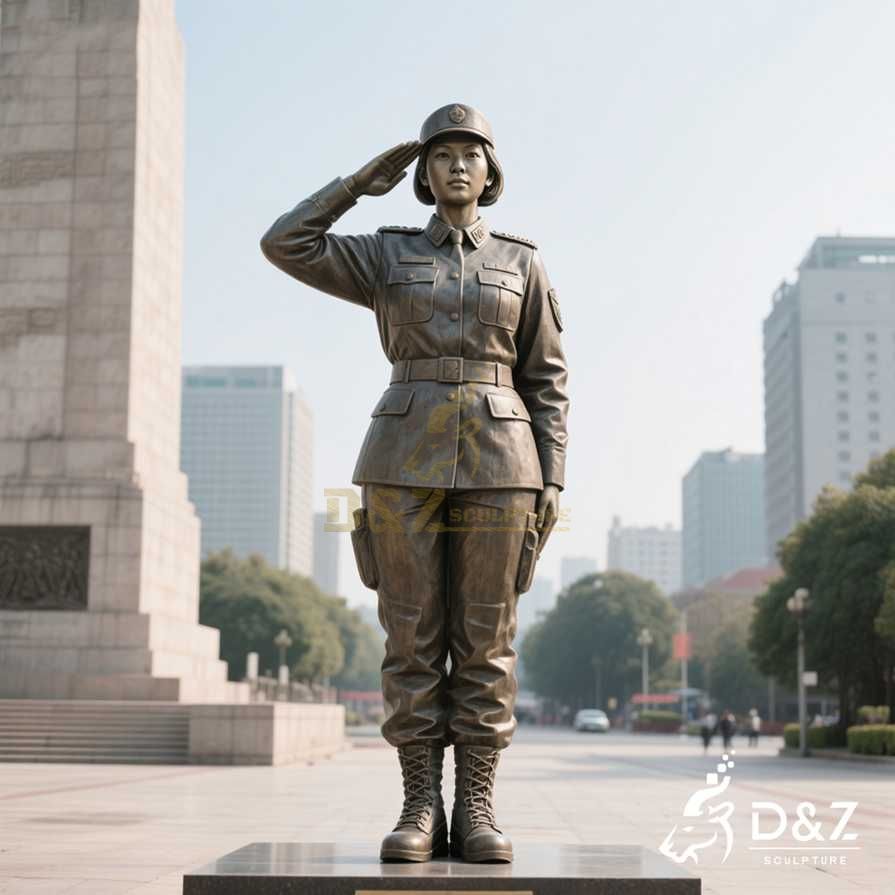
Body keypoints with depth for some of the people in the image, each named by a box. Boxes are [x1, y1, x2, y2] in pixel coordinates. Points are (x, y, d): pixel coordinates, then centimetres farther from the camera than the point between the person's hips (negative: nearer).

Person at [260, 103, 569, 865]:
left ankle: (477, 812, 4)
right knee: (413, 637, -2)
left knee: (485, 639, -2)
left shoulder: (523, 263, 12)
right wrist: (363, 183, 9)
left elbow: (546, 380, 10)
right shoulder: (387, 255, 12)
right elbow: (285, 245, 0)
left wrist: (552, 479, 0)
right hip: (406, 456, 0)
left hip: (495, 459, 0)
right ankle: (422, 810, 4)